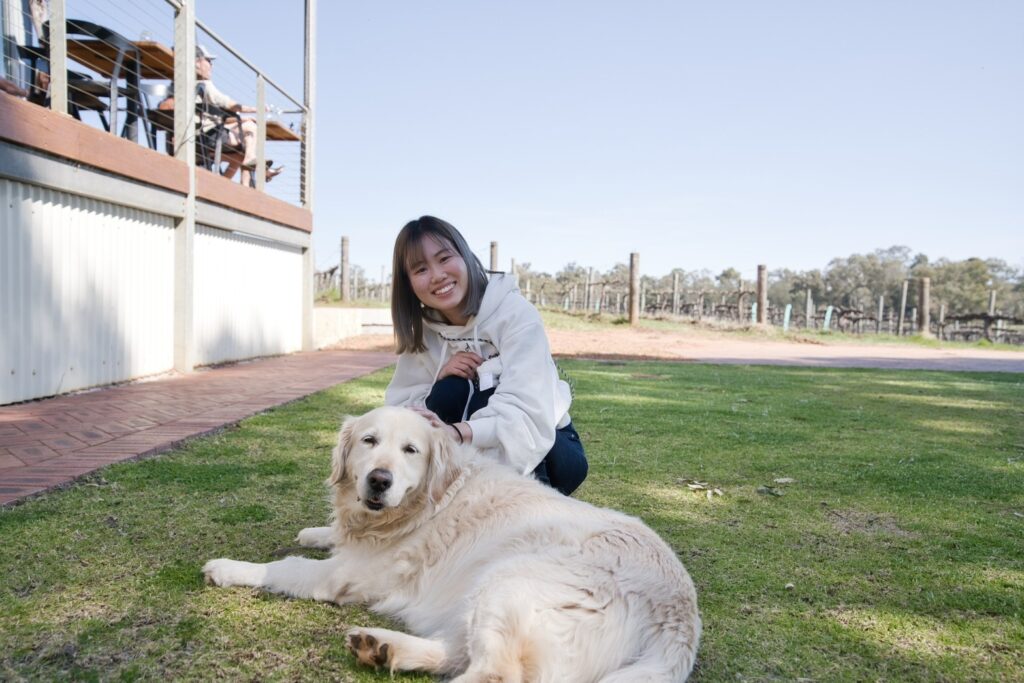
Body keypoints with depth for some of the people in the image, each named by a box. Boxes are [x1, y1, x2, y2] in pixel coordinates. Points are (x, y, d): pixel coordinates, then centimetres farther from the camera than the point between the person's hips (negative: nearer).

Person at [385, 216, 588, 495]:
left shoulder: (515, 313, -22)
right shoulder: (421, 331, -6)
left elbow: (527, 415, -34)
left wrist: (458, 432, -50)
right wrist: (440, 379, -27)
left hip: (545, 446, -3)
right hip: (481, 462, 3)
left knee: (485, 397, -30)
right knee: (451, 390, -24)